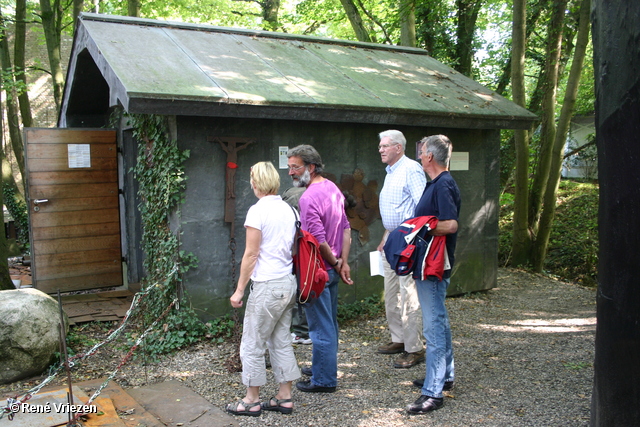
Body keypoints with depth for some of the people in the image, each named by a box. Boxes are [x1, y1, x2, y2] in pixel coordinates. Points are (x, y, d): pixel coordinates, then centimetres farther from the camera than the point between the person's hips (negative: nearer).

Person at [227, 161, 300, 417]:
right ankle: (284, 398, 23)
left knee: (252, 345, 6)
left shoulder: (258, 211, -13)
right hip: (289, 283, 8)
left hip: (267, 286, -8)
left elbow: (251, 255, -13)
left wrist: (239, 289, -7)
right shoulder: (288, 209, 9)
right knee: (281, 341, 16)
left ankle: (252, 401, 17)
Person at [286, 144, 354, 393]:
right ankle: (325, 368, 35)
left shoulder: (308, 198, -21)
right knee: (330, 323, 20)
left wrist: (335, 263, -9)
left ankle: (323, 380, 13)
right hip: (332, 269, 9)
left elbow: (319, 240, -24)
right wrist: (343, 262, 4)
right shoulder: (333, 188, 8)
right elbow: (346, 228, 9)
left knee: (321, 326, 2)